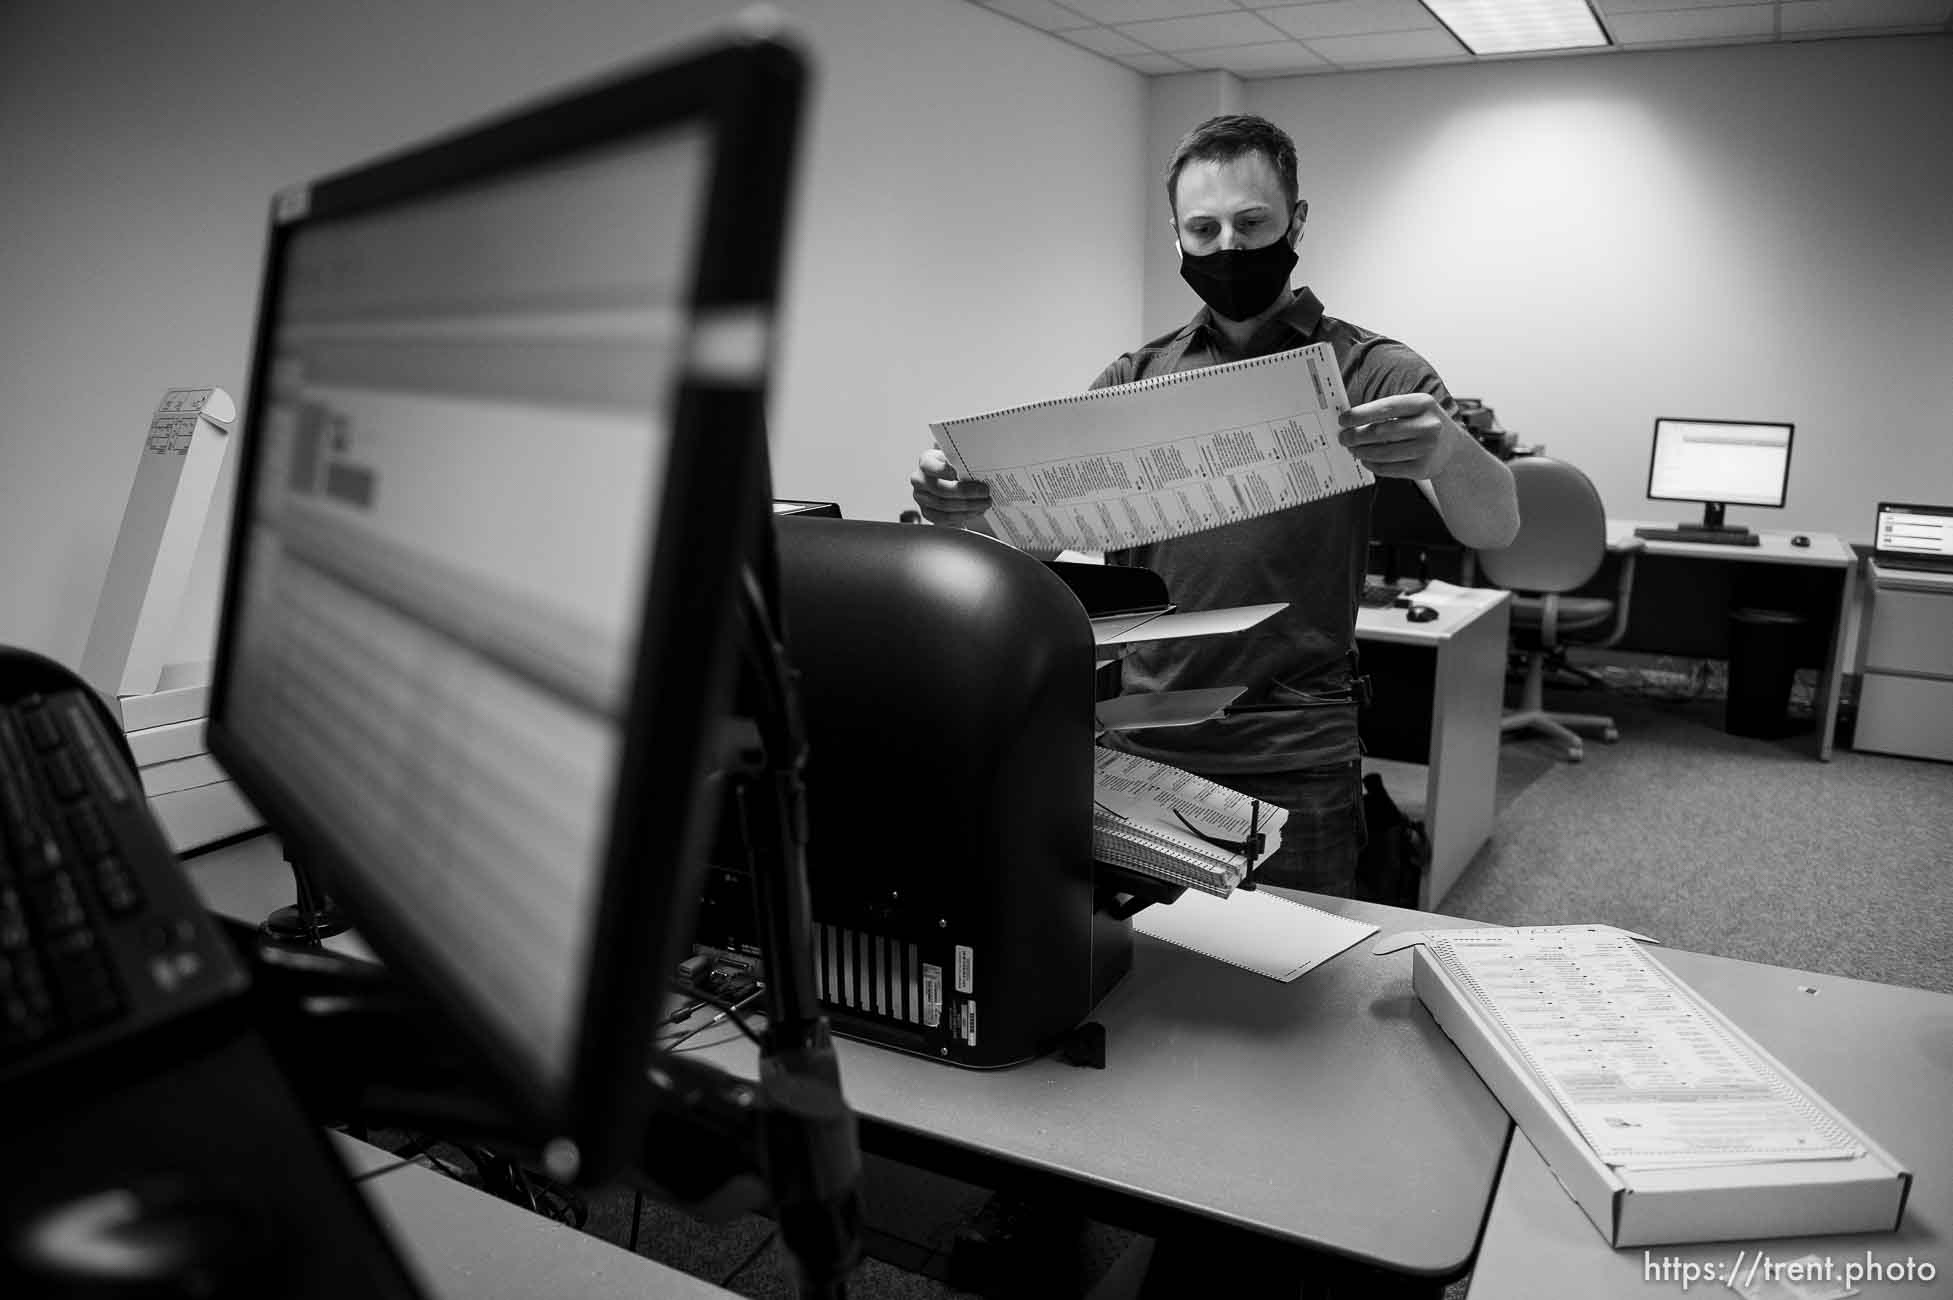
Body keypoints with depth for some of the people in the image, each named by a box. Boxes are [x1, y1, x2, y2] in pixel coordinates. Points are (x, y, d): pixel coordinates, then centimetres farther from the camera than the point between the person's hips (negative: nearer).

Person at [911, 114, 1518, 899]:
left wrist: (1448, 452, -37)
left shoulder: (1367, 373, -2)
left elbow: (1494, 529, -15)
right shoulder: (1134, 379, 7)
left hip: (1292, 775, -2)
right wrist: (968, 505, -21)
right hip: (1132, 756, 3)